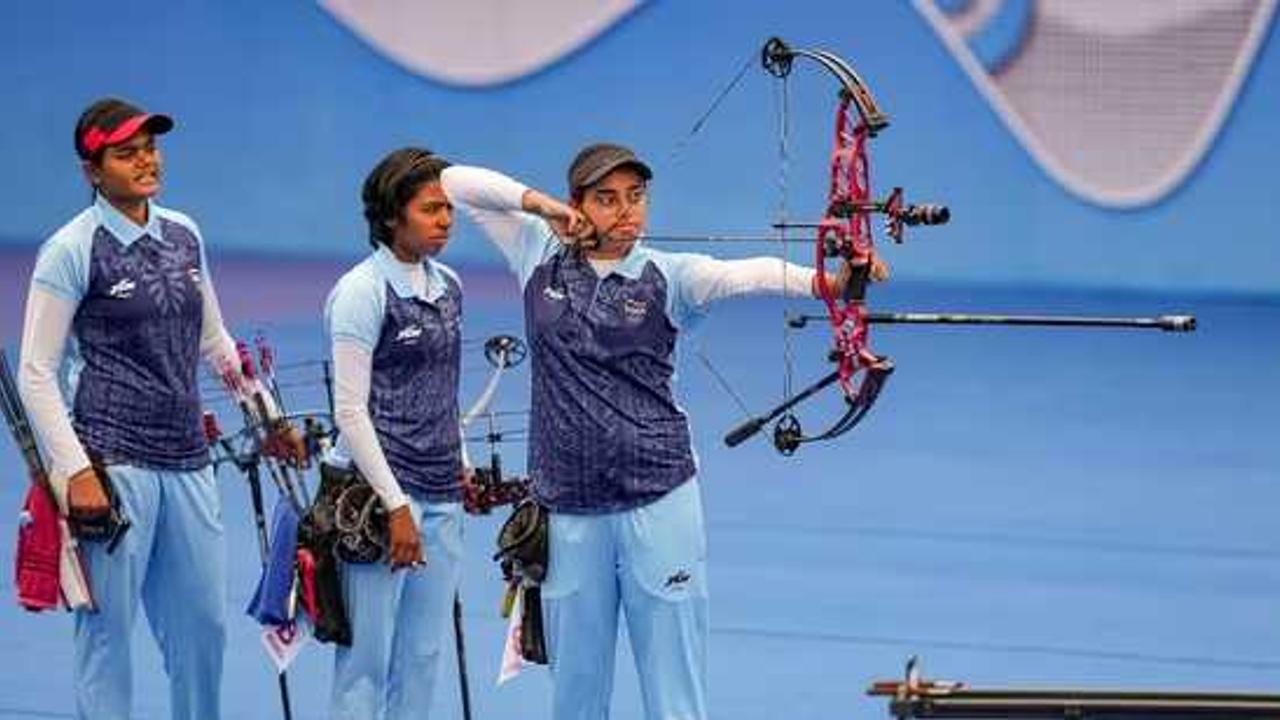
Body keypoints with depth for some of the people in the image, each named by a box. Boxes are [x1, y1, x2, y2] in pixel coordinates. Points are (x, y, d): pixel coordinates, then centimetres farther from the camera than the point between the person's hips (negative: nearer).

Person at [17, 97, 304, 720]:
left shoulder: (183, 236, 11)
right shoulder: (73, 250, -7)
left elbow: (214, 341, 24)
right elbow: (36, 374, -8)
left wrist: (269, 418, 23)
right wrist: (76, 473, -15)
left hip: (186, 459, 6)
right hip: (114, 462, -6)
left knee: (203, 624, 11)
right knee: (108, 629, -2)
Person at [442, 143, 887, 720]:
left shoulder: (668, 276, -2)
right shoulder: (541, 258, 5)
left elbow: (749, 274, -21)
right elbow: (456, 183, 8)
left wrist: (826, 280, -39)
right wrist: (538, 203, -4)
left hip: (658, 504, -2)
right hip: (568, 513, 2)